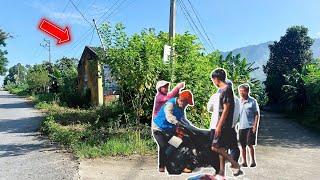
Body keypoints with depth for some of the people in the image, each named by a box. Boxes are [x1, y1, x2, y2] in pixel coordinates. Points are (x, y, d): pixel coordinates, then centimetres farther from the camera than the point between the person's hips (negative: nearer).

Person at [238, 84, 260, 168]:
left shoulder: (253, 101, -4)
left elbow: (257, 114, -3)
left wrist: (255, 125, -10)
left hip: (250, 126, -4)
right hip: (241, 126, 4)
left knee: (250, 144, -3)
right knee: (243, 145, 9)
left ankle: (253, 161, 15)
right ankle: (244, 161, 20)